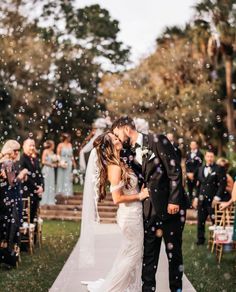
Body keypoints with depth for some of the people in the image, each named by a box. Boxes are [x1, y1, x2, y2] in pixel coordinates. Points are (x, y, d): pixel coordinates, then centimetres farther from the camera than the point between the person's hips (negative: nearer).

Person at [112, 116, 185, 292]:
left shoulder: (157, 141, -8)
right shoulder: (131, 153, 11)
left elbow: (175, 170, -12)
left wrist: (174, 200, -17)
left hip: (170, 206, -6)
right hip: (150, 209, 6)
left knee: (174, 251, 3)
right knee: (149, 253, 6)